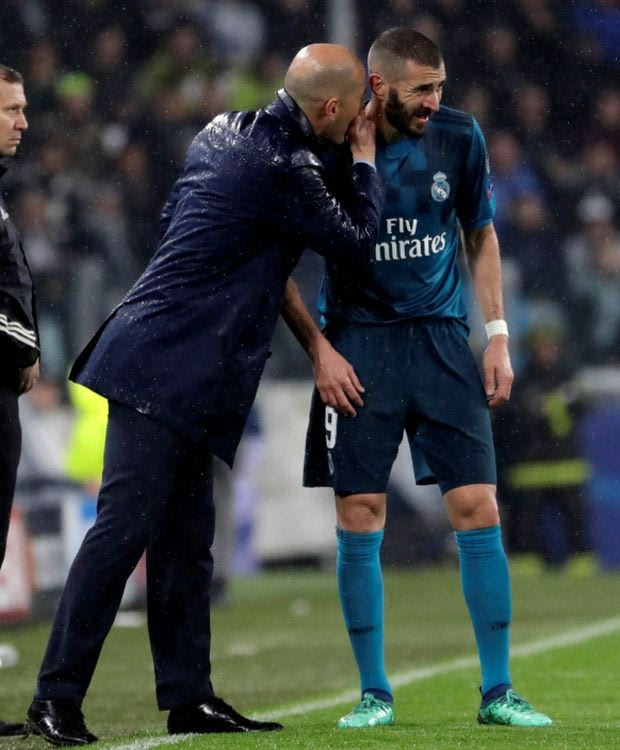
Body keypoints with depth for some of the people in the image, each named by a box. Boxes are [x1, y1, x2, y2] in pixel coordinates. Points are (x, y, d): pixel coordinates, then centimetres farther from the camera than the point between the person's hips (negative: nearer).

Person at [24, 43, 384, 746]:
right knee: (124, 529, -10)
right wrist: (365, 162, 11)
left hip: (169, 368, 10)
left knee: (186, 537, 11)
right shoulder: (284, 171, -16)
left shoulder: (223, 131, 12)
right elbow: (357, 240, -3)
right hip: (169, 369, -10)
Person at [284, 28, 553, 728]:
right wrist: (318, 349, -8)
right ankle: (374, 693, 9)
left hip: (442, 339, 2)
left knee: (478, 511, -4)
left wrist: (497, 334, 6)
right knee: (359, 520, -3)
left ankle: (497, 691, 4)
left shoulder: (459, 137, -1)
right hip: (358, 347, -2)